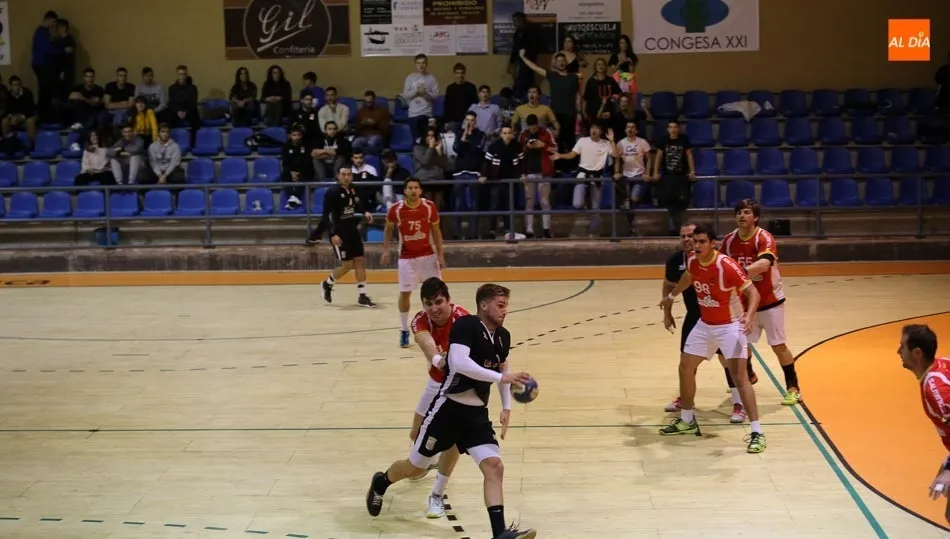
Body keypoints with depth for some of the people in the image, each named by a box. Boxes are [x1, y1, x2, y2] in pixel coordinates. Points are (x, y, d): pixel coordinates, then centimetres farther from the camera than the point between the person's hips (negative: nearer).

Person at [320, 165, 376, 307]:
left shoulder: (352, 189, 3)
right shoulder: (332, 192, -17)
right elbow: (326, 215, -17)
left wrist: (364, 212, 2)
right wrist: (332, 234, -24)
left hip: (352, 230, 7)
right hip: (339, 232, -7)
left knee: (360, 261, 3)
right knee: (347, 265, -4)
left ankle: (362, 296, 8)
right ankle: (327, 284, 22)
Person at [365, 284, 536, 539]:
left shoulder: (503, 336, 5)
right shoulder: (466, 325, -19)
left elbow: (503, 369, 23)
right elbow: (459, 363, -35)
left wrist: (506, 407, 13)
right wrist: (502, 377, -36)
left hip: (477, 412, 6)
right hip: (449, 407, -6)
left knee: (494, 467, -11)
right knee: (416, 466, 11)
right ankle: (380, 483, 42)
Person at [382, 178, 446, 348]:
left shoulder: (430, 207, -11)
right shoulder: (395, 209, -13)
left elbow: (436, 231, 0)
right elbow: (388, 229, 5)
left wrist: (440, 255, -4)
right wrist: (386, 250, -5)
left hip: (428, 255, 1)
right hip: (407, 257, -1)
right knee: (404, 293, -1)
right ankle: (404, 331, 13)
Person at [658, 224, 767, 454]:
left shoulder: (727, 266, -27)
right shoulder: (692, 261, -7)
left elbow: (753, 291, -26)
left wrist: (749, 315, -44)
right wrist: (671, 296, 33)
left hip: (730, 326, -7)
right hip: (705, 325, 7)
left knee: (739, 375, -16)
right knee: (685, 368, 11)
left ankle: (757, 432, -14)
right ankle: (687, 421, 29)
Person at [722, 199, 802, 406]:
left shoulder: (765, 238, -22)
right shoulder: (729, 240, -5)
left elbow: (764, 265, -41)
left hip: (769, 300, -5)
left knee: (778, 345, -2)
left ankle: (793, 388, 9)